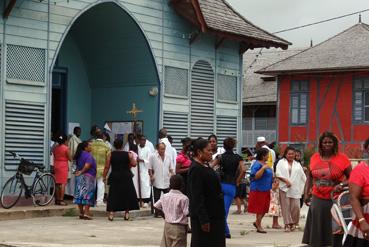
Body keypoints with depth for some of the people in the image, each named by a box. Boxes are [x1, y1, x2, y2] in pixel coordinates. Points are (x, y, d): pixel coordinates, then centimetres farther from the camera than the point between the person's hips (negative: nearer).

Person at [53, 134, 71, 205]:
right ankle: (61, 200, -6)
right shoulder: (66, 148, -10)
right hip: (63, 166, -6)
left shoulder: (55, 148, 6)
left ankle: (57, 200, 17)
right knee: (63, 184, -3)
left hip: (56, 166, 6)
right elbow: (70, 159, -5)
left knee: (57, 183, 12)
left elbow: (54, 157, 12)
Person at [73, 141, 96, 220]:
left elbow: (77, 166, 14)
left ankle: (81, 213, 14)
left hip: (79, 177, 8)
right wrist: (82, 172, -13)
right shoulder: (88, 155, -13)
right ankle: (86, 213, -8)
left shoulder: (79, 155, 12)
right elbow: (87, 165, -24)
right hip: (88, 176, -8)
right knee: (87, 195, -5)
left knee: (80, 194, 9)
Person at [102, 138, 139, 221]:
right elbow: (134, 164, -3)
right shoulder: (128, 154, -4)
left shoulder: (111, 155, -2)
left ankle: (111, 213, -2)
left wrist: (104, 176, 5)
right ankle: (127, 213, 10)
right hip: (126, 177, 0)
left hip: (115, 177, 0)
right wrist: (132, 158, 15)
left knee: (113, 195, 5)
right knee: (127, 195, 10)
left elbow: (107, 167, -3)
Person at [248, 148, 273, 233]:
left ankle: (257, 222, 27)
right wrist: (263, 168, -29)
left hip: (266, 189, 9)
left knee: (265, 208, 11)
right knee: (260, 208, -4)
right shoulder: (257, 164, -14)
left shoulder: (265, 164, 14)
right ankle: (259, 227, 3)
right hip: (259, 189, -9)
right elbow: (255, 176, -25)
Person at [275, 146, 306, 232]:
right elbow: (278, 174, -3)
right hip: (284, 188, -2)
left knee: (295, 206, -6)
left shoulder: (297, 165, 18)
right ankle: (287, 224, -2)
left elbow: (303, 177, 17)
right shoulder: (281, 162, 8)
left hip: (295, 189, 2)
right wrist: (286, 180, -16)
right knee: (286, 206, -5)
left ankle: (293, 223, 10)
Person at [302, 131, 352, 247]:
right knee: (317, 229, 10)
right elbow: (310, 177, 14)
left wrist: (341, 185, -21)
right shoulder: (314, 158, 3)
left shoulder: (342, 158, -8)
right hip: (318, 199, 3)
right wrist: (306, 193, 6)